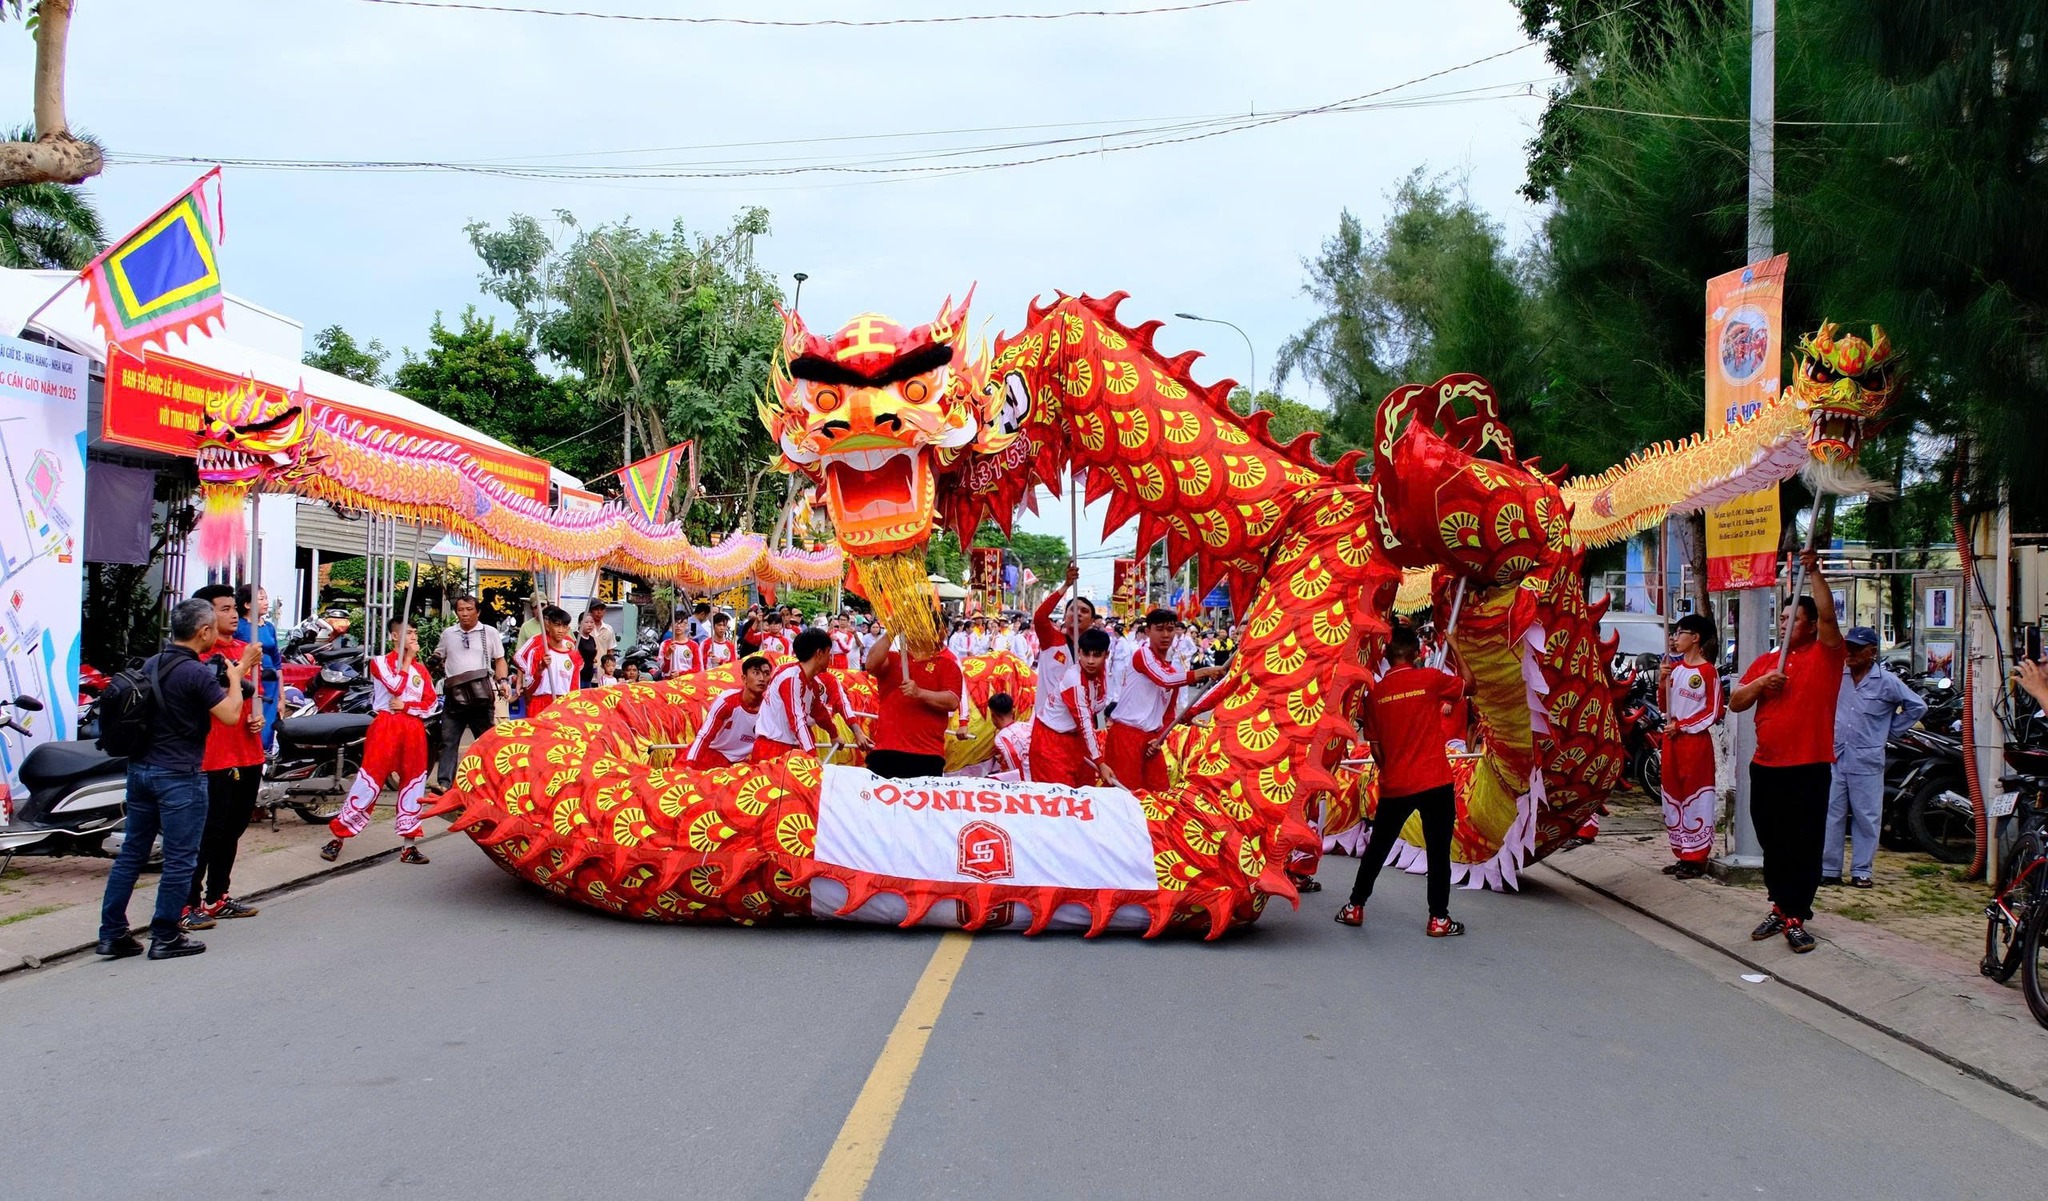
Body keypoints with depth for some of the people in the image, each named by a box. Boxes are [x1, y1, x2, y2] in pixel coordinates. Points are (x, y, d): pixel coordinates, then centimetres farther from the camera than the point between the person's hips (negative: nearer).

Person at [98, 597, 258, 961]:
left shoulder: (151, 666, 9)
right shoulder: (196, 673, -17)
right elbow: (230, 714, -16)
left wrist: (233, 673, 21)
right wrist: (235, 676, 0)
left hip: (140, 768, 8)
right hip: (180, 776, -8)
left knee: (132, 852, 13)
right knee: (179, 860, 2)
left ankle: (112, 934, 14)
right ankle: (165, 938, 7)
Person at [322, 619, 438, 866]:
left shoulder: (420, 668, 14)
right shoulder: (380, 662, 3)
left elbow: (430, 703, 6)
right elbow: (396, 687, -15)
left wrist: (406, 706, -10)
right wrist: (407, 659, -6)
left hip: (414, 730, 4)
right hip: (386, 726, -4)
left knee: (413, 784, 4)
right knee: (369, 782, -6)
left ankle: (409, 846, 10)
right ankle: (337, 837, 4)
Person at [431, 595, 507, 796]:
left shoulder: (489, 633, 5)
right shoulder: (448, 634, 12)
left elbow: (499, 660, 7)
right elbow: (438, 658, 23)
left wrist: (502, 681, -7)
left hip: (481, 697, -2)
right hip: (455, 697, 2)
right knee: (448, 742, -5)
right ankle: (444, 783, -8)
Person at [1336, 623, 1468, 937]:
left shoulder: (1375, 692, 3)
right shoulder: (1430, 678, -7)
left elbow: (1376, 748, 7)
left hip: (1394, 786, 3)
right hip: (1434, 782, -3)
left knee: (1377, 847, 16)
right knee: (1438, 851, 5)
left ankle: (1355, 907, 21)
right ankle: (1439, 919, 7)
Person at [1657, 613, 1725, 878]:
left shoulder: (1708, 672, -10)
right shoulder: (1675, 667, 11)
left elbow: (1713, 712, -10)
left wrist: (1682, 726, -13)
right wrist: (1662, 681, -2)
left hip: (1696, 740, -8)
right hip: (1671, 738, 8)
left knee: (1695, 796, -4)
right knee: (1673, 795, 10)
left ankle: (1697, 859, 2)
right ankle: (1682, 855, 18)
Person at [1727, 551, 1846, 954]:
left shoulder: (1825, 655, 0)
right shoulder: (1765, 662, 13)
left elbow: (1828, 615, -18)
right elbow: (1735, 703, 10)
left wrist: (1815, 572, -22)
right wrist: (1760, 683, -8)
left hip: (1809, 769, -5)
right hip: (1766, 768, 5)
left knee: (1804, 846, -2)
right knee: (1772, 844, 12)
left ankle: (1795, 918, 2)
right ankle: (1779, 908, 23)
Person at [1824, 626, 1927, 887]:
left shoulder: (1887, 682, -1)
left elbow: (1917, 706, 9)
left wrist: (1891, 731, 6)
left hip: (1867, 762, -2)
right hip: (1834, 758, 2)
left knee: (1865, 817, 2)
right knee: (1831, 815, 2)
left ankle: (1861, 871, 9)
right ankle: (1828, 869, 7)